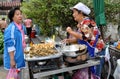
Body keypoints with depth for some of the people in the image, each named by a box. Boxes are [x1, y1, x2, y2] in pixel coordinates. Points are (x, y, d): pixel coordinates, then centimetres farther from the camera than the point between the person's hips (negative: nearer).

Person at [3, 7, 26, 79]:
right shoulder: (11, 28, -21)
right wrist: (12, 59, -25)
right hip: (14, 58, -8)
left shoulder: (22, 26, 5)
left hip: (19, 56, 8)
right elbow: (10, 45, -24)